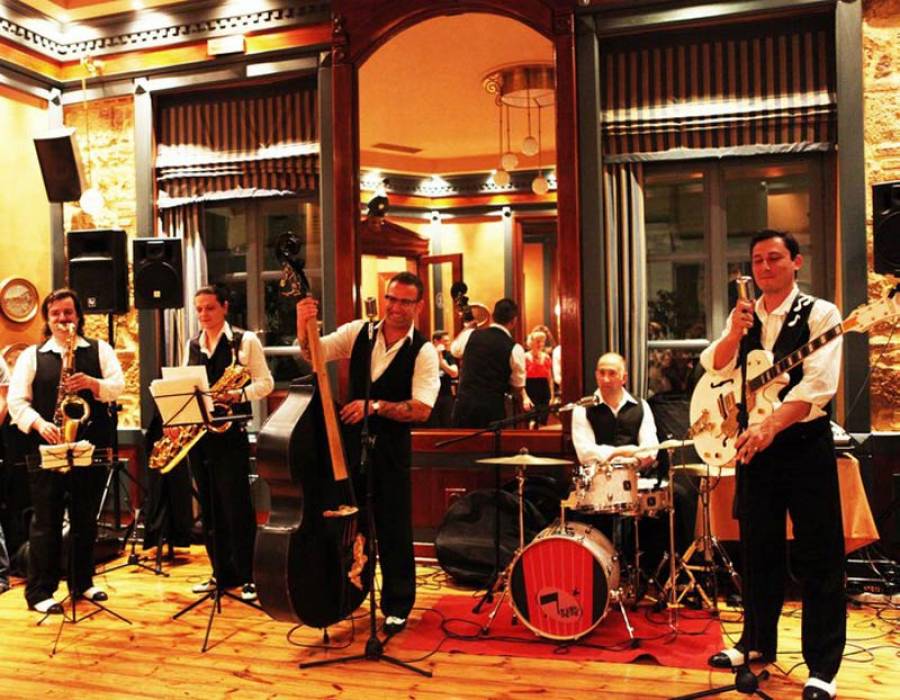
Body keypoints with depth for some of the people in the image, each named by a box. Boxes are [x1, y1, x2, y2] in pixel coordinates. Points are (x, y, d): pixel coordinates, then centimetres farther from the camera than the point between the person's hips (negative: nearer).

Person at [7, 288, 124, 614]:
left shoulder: (100, 349, 10)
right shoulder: (31, 355, 7)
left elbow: (118, 385, -3)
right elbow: (16, 400, 0)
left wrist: (92, 383, -21)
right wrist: (39, 424, -16)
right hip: (47, 449, -1)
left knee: (86, 520, 11)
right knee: (46, 522, 2)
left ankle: (83, 582, 24)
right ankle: (39, 592, 9)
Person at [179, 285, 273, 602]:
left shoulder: (245, 341, -2)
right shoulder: (191, 346, 14)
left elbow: (266, 383, -4)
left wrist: (237, 395, -20)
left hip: (230, 432, -6)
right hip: (197, 432, 6)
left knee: (236, 505, -5)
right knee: (209, 507, 10)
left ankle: (248, 576, 4)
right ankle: (222, 573, 20)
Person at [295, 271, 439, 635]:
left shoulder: (423, 352, -10)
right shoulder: (358, 332, 1)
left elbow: (421, 409, -18)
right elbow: (312, 353, -2)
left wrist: (374, 405, -27)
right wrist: (304, 324, -20)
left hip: (391, 448, -3)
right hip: (350, 440, 4)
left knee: (393, 528, 4)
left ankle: (397, 606, 23)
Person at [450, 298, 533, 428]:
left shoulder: (470, 335, 0)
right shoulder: (514, 348, -6)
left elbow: (454, 350, 24)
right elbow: (517, 384, 4)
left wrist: (467, 326, 31)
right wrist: (525, 399, 24)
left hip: (464, 403, 2)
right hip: (493, 408, -2)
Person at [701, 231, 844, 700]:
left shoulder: (819, 314, -6)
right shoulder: (744, 317, 10)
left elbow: (818, 384, -18)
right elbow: (714, 370, 2)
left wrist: (770, 426, -27)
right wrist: (734, 332, -15)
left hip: (805, 443, -5)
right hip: (755, 442, 5)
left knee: (818, 557, 1)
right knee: (758, 549, 14)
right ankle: (757, 641, 29)